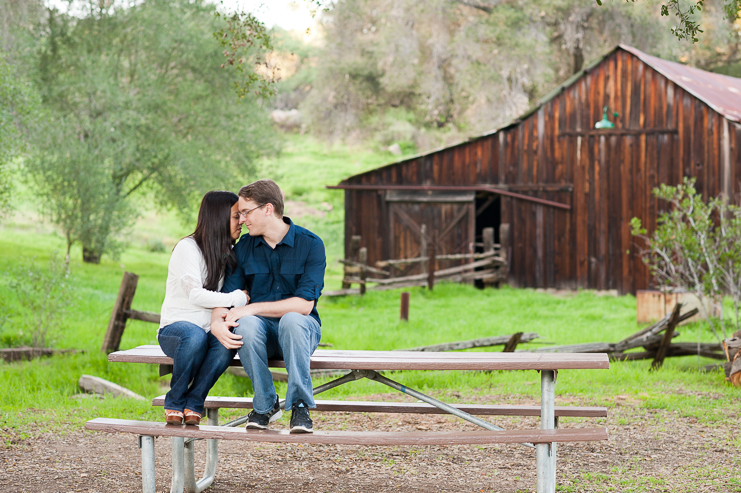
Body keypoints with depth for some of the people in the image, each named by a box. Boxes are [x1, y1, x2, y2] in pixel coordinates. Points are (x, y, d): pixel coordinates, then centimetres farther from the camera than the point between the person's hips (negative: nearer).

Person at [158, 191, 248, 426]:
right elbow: (195, 295, -15)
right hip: (175, 327, -4)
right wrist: (236, 299, -14)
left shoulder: (229, 254, 15)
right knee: (195, 336, -40)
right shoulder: (188, 248, -6)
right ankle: (175, 402, -18)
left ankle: (193, 403, -21)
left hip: (210, 330, 4)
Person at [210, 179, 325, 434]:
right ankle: (265, 404, -15)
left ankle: (300, 406, -29)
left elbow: (305, 304, -16)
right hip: (261, 330, 3)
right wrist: (216, 322, -24)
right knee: (246, 324, -33)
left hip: (301, 329, -3)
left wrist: (253, 308, -21)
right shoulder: (244, 247, 5)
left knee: (292, 319, -38)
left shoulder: (310, 244, -8)